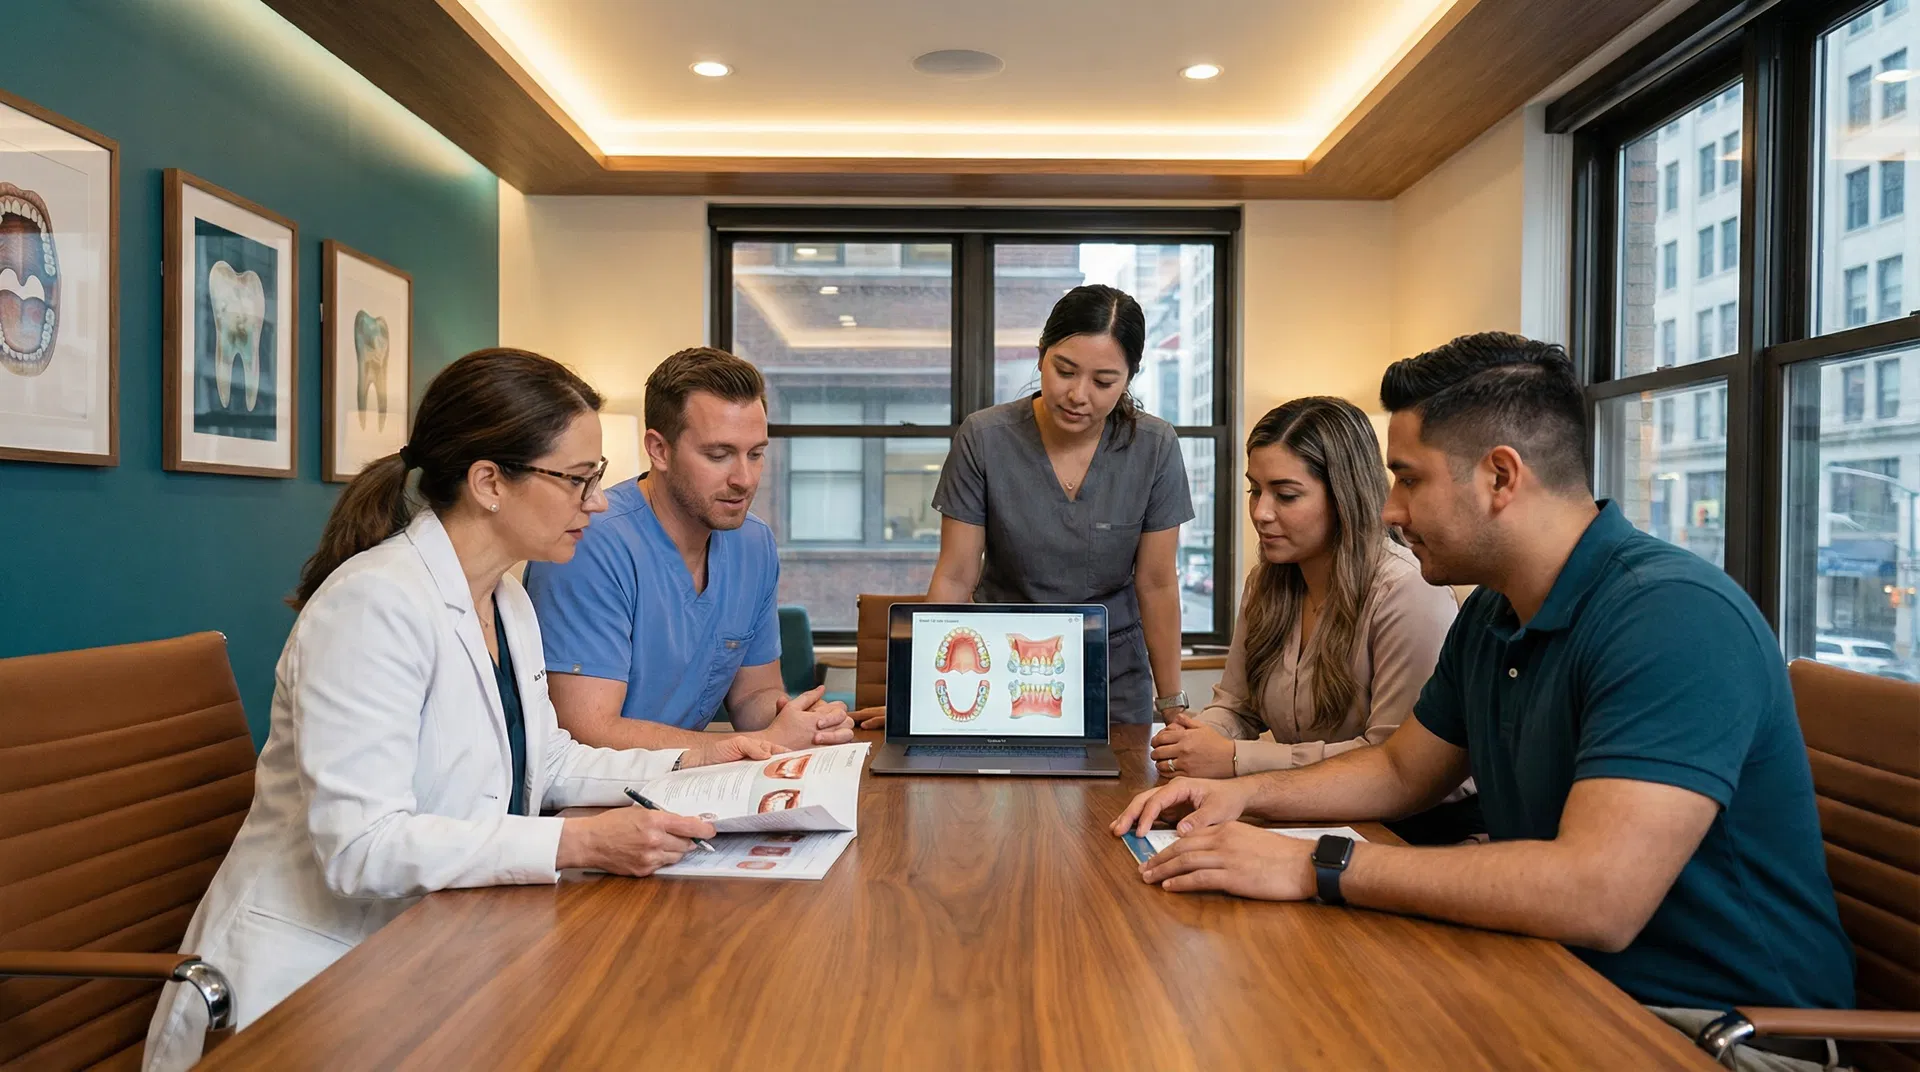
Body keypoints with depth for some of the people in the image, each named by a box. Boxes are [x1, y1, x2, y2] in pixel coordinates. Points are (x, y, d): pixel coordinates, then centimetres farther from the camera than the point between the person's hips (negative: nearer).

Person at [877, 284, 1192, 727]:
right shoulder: (983, 438, -14)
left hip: (1115, 675, 1)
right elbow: (955, 578, -10)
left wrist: (1171, 704, -2)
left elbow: (1157, 583, -5)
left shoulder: (1154, 448, -11)